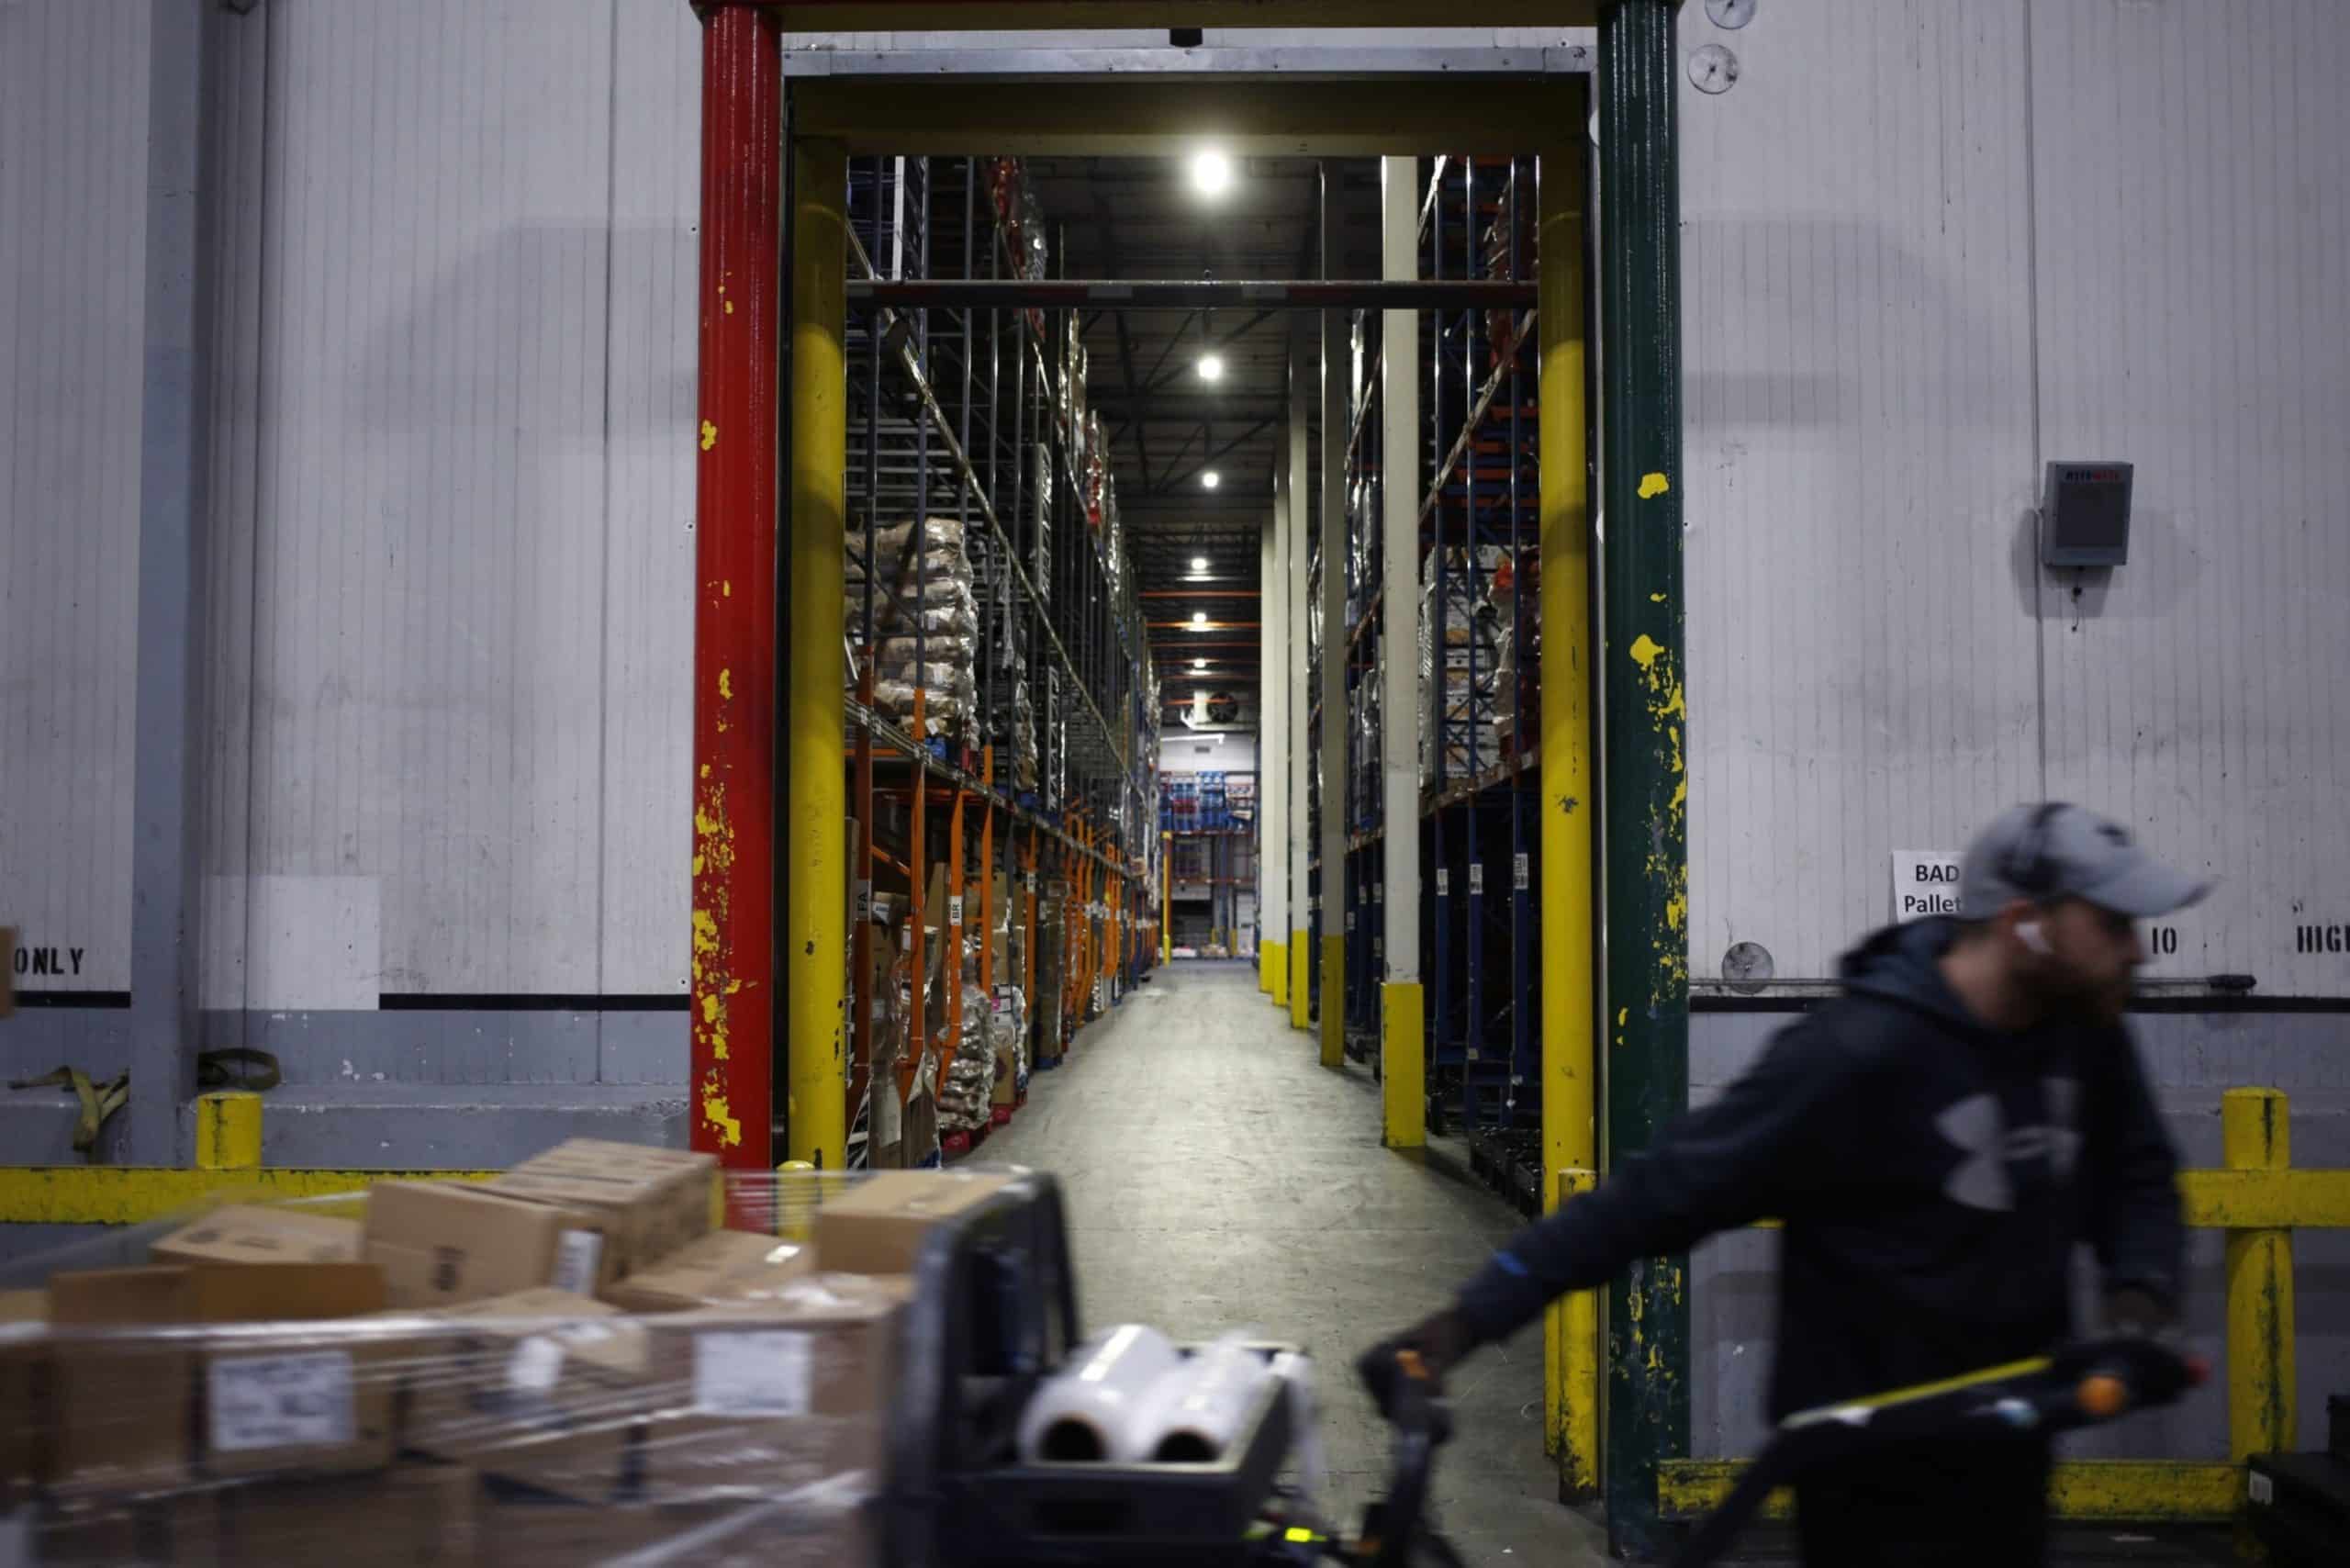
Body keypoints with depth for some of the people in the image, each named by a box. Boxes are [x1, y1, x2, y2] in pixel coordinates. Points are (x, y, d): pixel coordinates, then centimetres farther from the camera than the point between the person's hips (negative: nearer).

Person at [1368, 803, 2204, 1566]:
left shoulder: (2084, 1033, -3)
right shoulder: (1860, 1054, -24)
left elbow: (2137, 1178, 11)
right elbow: (1666, 1186, -24)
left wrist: (2138, 1293, -12)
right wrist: (1471, 1315, -27)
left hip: (2007, 1449, 7)